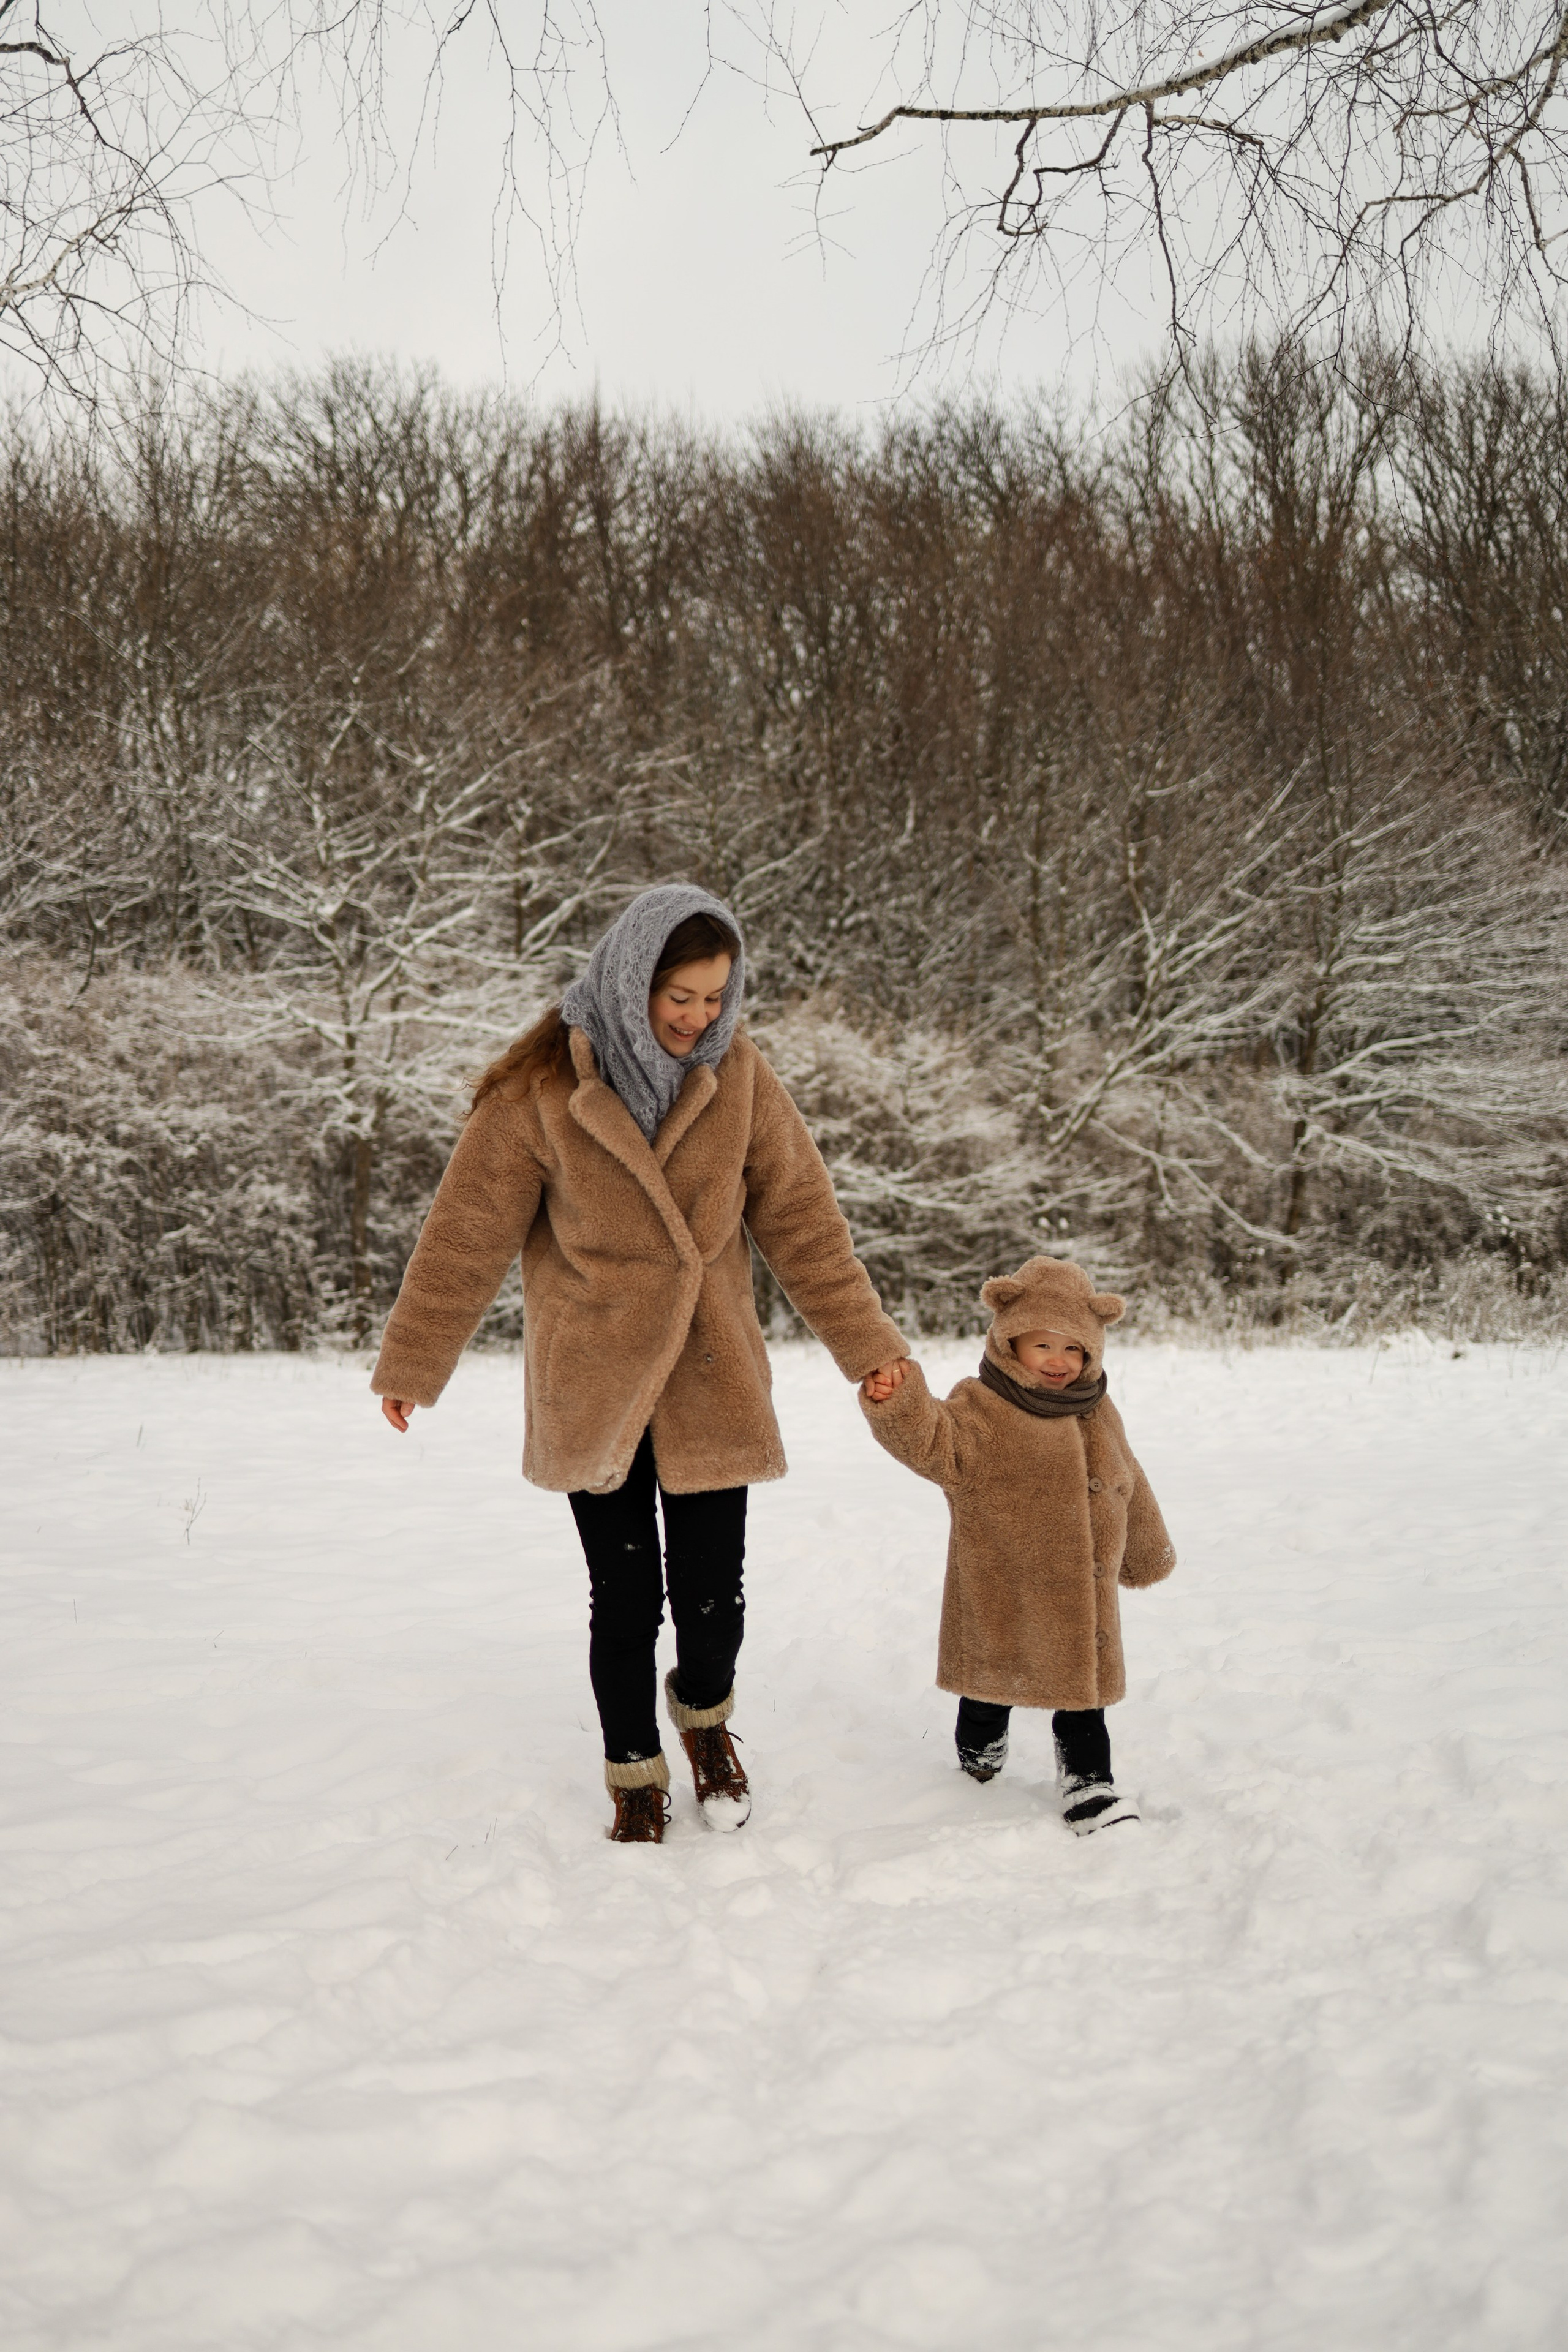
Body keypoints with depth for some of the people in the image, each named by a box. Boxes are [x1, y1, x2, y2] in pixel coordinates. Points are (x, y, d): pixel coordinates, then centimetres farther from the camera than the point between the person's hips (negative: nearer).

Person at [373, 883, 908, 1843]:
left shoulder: (738, 1073, -5)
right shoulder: (542, 1087, -13)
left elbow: (802, 1216, 1)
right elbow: (468, 1233, -5)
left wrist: (864, 1341, 0)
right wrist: (411, 1366, 2)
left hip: (710, 1376, 2)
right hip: (592, 1384, -1)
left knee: (712, 1591, 3)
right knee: (624, 1598, 6)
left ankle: (706, 1716, 37)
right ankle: (635, 1778, 31)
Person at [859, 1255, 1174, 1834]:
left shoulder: (1098, 1414, 7)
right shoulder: (981, 1410, -12)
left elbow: (1127, 1487, 20)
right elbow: (932, 1443, -31)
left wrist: (1146, 1553, 29)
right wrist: (896, 1404, -51)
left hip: (1081, 1596, 4)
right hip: (1002, 1598, -4)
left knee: (1083, 1686, 9)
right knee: (997, 1679, 13)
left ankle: (1089, 1784, 21)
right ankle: (980, 1753, 39)